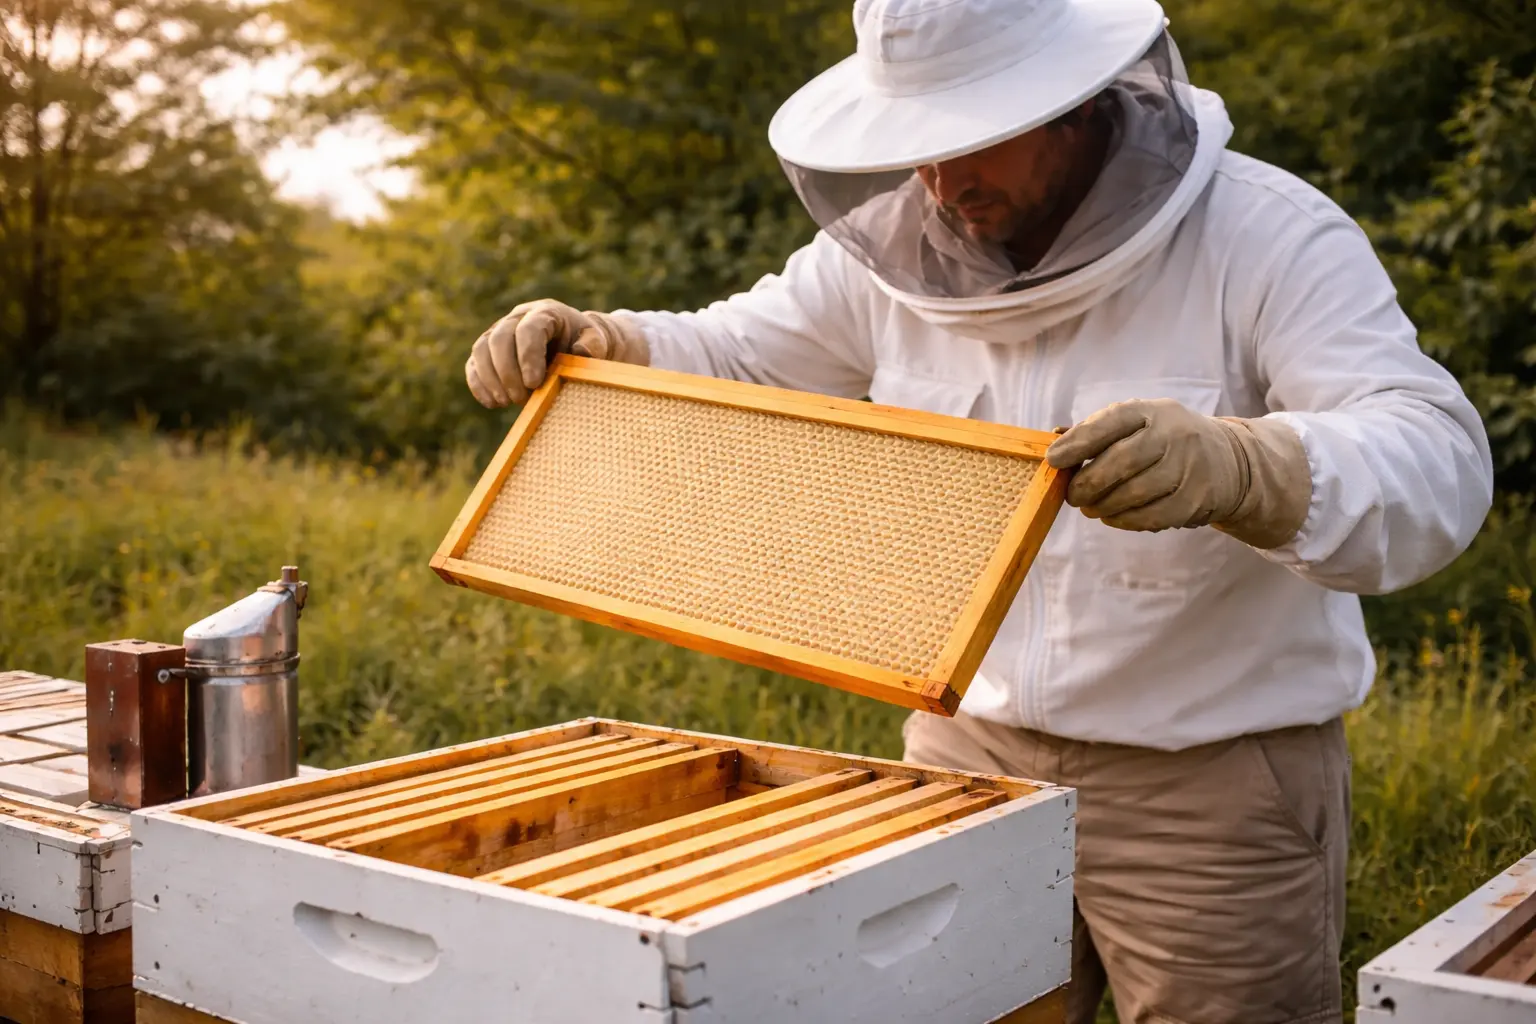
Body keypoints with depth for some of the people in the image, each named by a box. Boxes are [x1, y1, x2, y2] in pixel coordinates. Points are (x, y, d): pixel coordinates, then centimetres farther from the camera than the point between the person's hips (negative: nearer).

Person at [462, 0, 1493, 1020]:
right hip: (972, 750, 4)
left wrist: (1232, 467, -48)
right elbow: (730, 361, 10)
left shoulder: (1269, 239, -16)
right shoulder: (896, 249, -1)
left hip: (1211, 781, -4)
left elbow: (1437, 464, -27)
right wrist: (592, 344, -11)